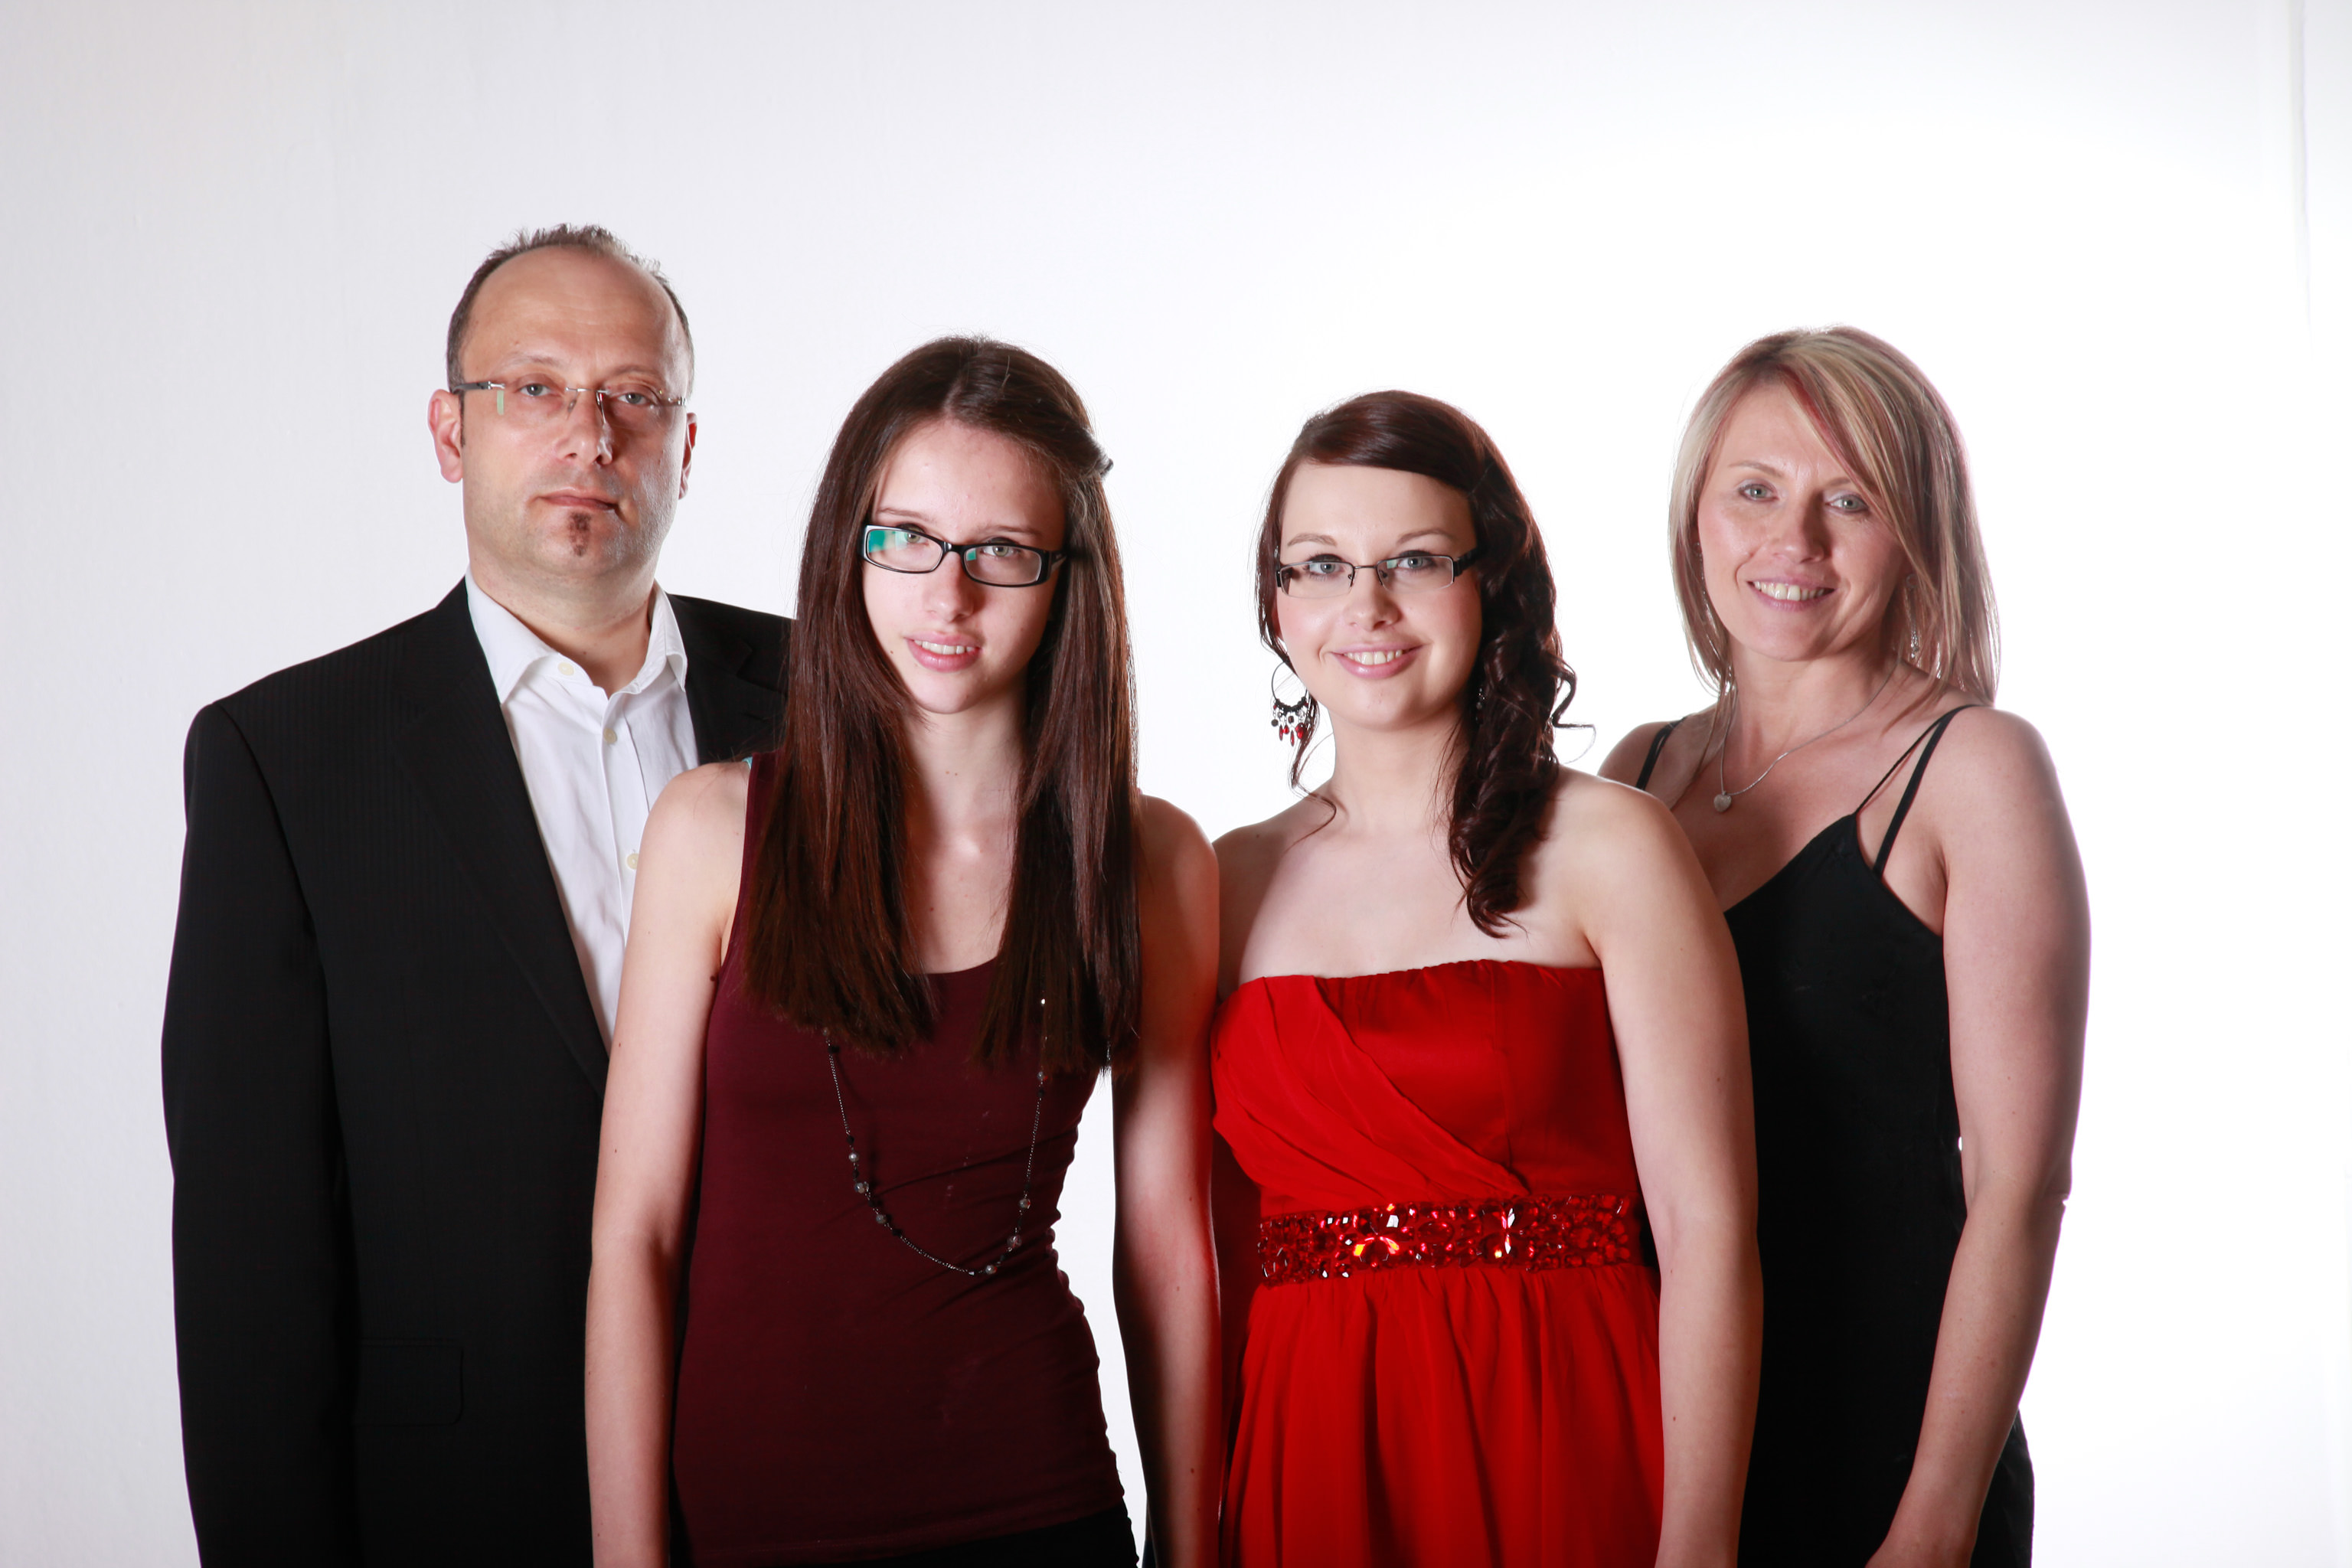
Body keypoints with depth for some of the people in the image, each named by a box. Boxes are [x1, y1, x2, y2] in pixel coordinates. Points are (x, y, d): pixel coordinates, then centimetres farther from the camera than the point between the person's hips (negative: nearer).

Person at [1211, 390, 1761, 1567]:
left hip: (1559, 1465, -3)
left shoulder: (1605, 848, -4)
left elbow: (1707, 1227, -9)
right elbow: (1212, 1250, 11)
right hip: (1302, 1472, 3)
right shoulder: (1231, 884, 8)